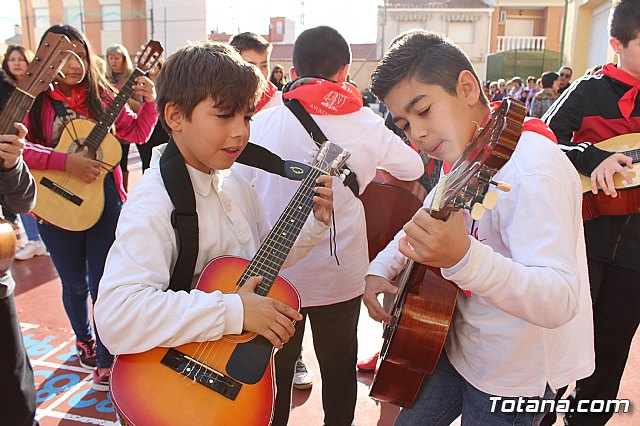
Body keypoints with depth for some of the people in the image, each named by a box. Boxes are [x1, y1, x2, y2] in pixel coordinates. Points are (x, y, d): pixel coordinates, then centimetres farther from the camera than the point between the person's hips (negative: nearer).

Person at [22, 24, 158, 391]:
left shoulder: (102, 96, 2)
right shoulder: (35, 101, -3)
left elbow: (137, 133, 4)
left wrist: (150, 102, -11)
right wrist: (66, 161, -27)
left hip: (104, 200, 0)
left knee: (103, 283, 3)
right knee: (75, 282, 18)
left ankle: (106, 360, 16)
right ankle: (84, 339, 45)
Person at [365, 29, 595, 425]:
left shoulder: (530, 169, -29)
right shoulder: (463, 157, -1)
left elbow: (561, 301, -35)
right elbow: (422, 224, 14)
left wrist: (463, 258, -51)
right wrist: (380, 269, -1)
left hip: (514, 375, -7)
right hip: (462, 346, 8)